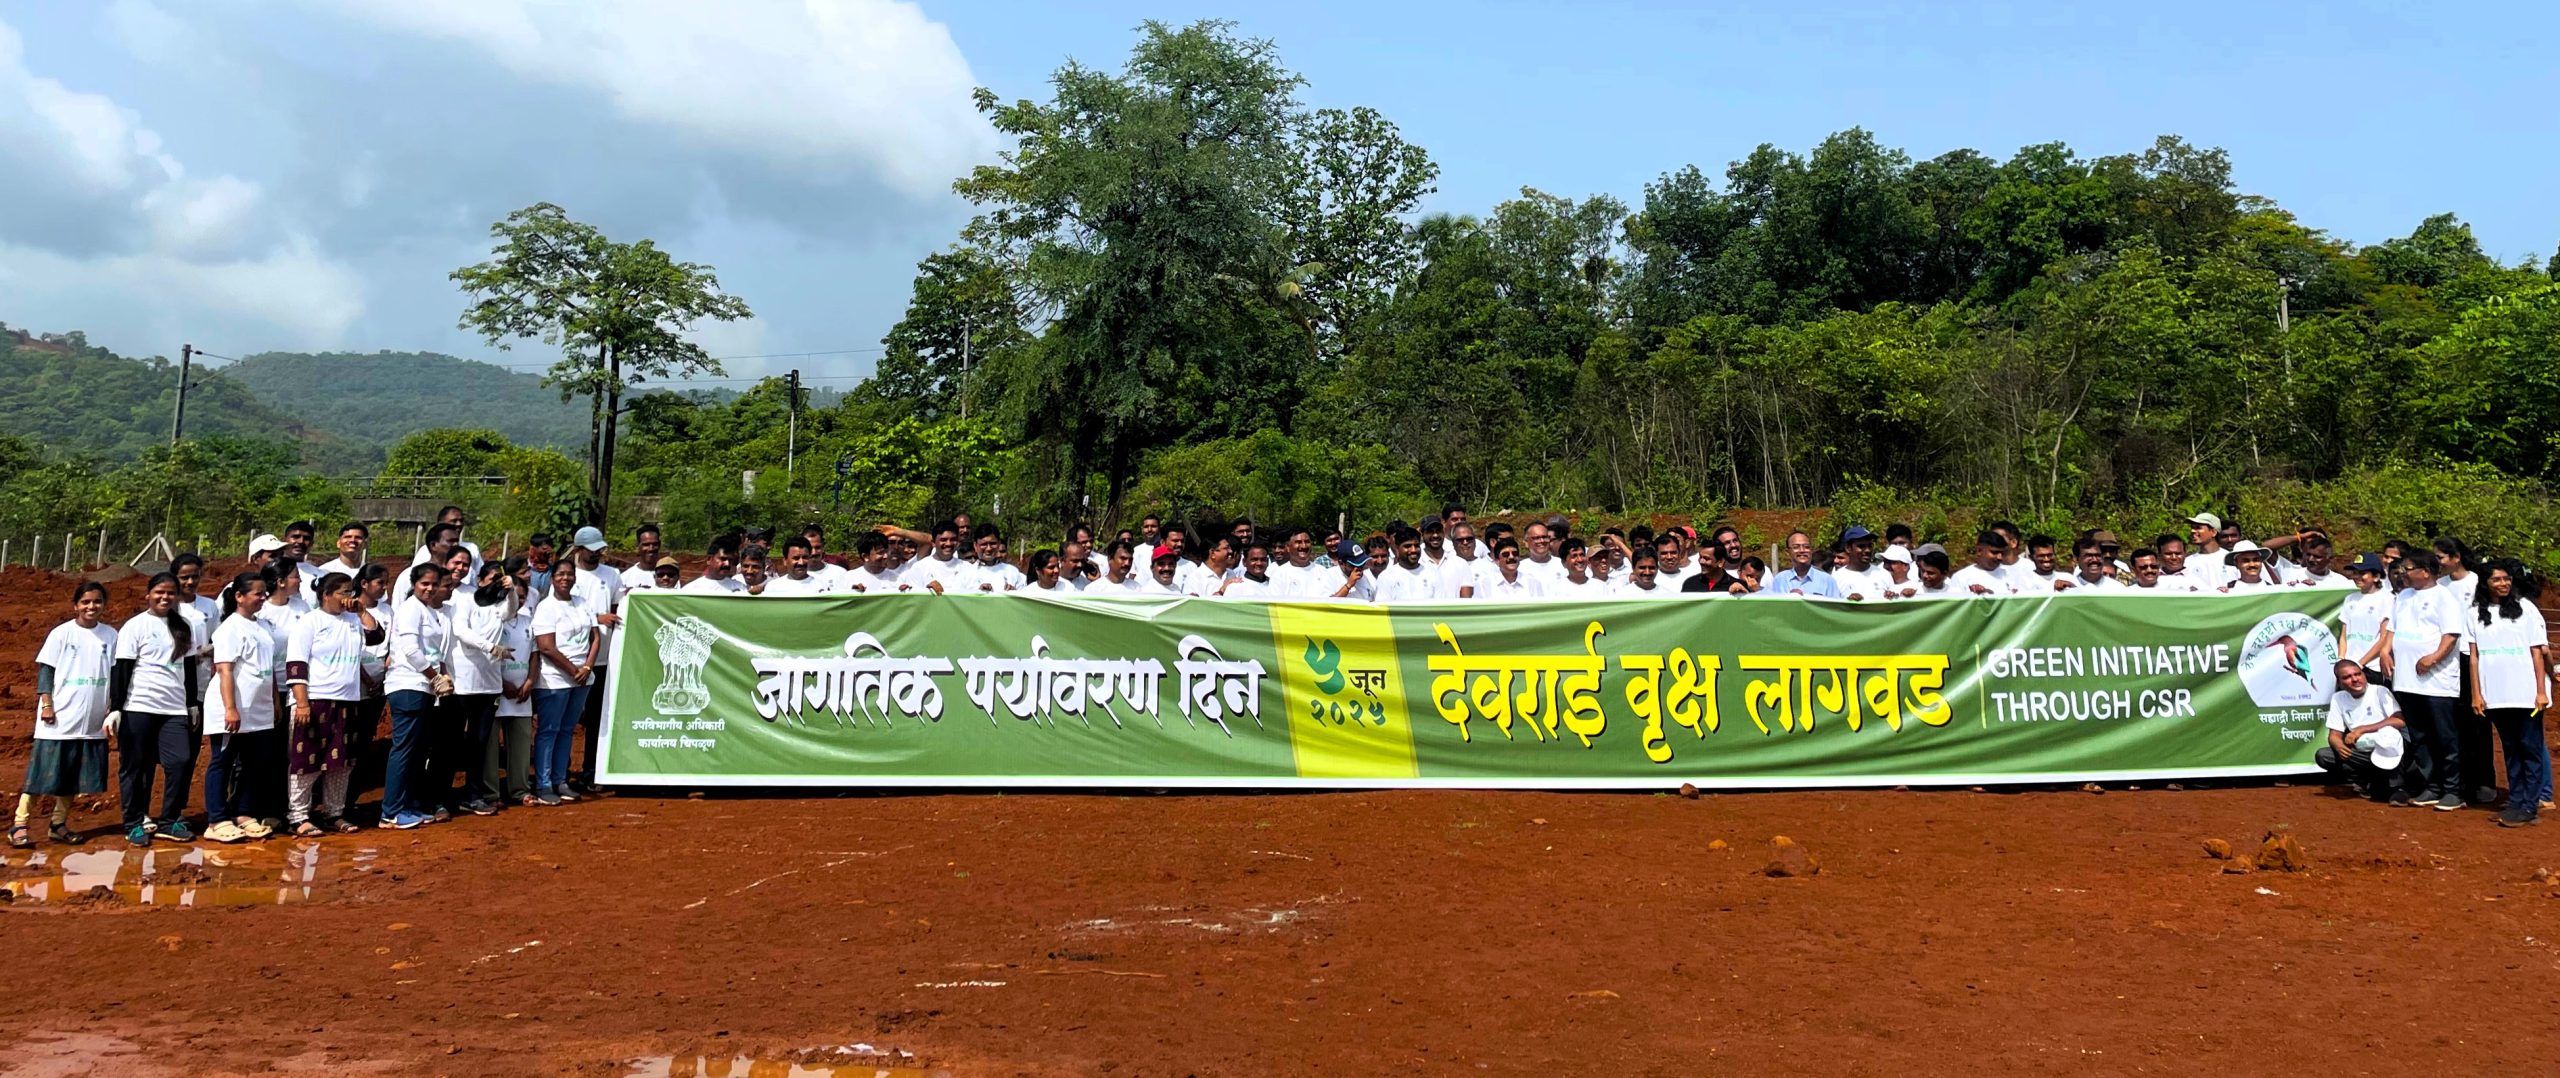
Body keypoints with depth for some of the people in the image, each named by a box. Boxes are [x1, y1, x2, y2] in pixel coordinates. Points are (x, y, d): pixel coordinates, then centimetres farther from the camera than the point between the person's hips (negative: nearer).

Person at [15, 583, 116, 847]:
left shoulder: (110, 635, 6)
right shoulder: (61, 633, -2)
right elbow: (46, 669, -2)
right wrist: (47, 703, -10)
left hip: (92, 722, 3)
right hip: (59, 719, -3)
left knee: (74, 777, 8)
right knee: (43, 773, -4)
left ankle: (58, 825, 17)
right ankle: (19, 825, 1)